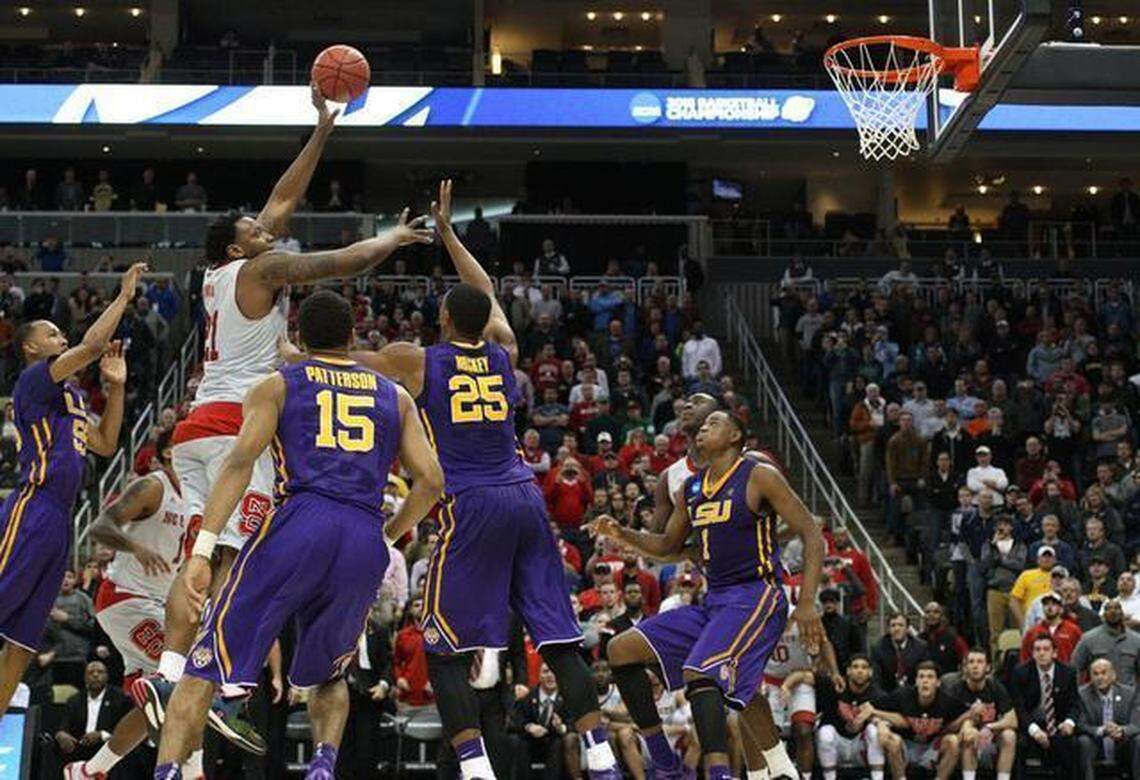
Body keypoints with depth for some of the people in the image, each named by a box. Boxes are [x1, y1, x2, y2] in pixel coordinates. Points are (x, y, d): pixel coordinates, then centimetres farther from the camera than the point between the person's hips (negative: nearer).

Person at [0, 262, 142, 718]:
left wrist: (115, 386, 21)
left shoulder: (70, 396, 26)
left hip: (58, 522, 9)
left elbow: (105, 445, 28)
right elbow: (92, 346, -14)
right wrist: (124, 296, -4)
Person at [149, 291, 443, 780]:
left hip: (299, 523, -3)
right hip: (365, 540, 3)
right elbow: (431, 480, 14)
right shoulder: (395, 397, 24)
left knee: (206, 668, 1)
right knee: (327, 676, 25)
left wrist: (203, 550, -8)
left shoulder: (277, 386, 15)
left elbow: (240, 460, -1)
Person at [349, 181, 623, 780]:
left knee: (443, 653, 1)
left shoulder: (414, 362, 2)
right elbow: (487, 295, 33)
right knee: (559, 642, 4)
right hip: (526, 500, 4)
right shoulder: (504, 355, 13)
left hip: (471, 507, -4)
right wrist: (447, 233, 42)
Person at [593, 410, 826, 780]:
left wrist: (806, 603, -17)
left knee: (700, 673, -31)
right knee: (621, 650, 1)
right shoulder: (691, 488, 14)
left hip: (755, 597, -8)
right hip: (714, 600, 8)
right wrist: (622, 534, 7)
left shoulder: (759, 477, -6)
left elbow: (811, 534, -8)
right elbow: (667, 546, 27)